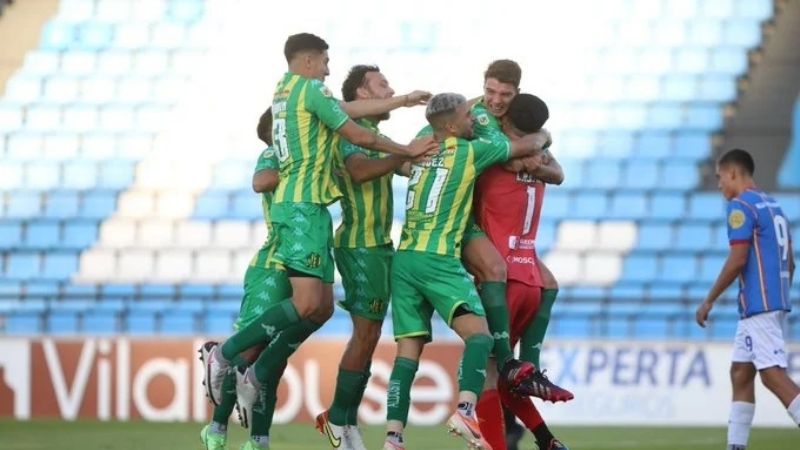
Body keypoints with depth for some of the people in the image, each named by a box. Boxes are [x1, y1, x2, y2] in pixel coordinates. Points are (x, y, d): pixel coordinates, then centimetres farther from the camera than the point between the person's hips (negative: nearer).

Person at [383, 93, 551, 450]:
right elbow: (529, 146, 12)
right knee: (479, 335, -13)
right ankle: (465, 409, -35)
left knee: (408, 351, 3)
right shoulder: (471, 151, -1)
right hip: (438, 259, -7)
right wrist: (544, 135, 33)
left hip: (404, 259, 7)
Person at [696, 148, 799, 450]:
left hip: (758, 304, -10)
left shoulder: (741, 207, -10)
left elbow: (738, 259, -17)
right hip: (775, 304, 10)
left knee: (773, 375, -14)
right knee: (740, 374, 12)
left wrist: (709, 301, -10)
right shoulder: (773, 206, 18)